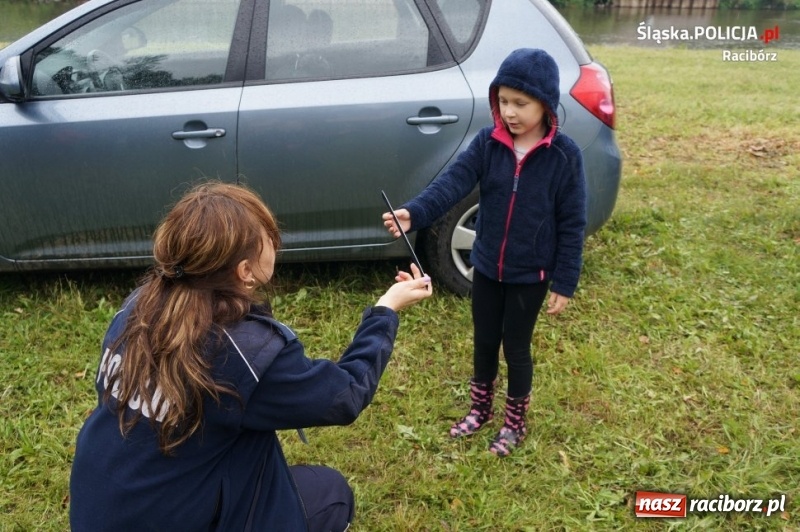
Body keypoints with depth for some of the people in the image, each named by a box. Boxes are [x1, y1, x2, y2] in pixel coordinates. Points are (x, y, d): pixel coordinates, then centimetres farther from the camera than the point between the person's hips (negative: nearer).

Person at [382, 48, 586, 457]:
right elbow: (452, 182, -20)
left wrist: (564, 283, -10)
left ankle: (515, 423, 35)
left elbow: (572, 224, -11)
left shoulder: (564, 155, -15)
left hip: (531, 274, -3)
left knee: (516, 348, 11)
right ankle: (480, 409, 43)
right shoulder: (488, 142, -7)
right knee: (484, 343, 18)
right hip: (486, 267, 3)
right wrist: (413, 213, -38)